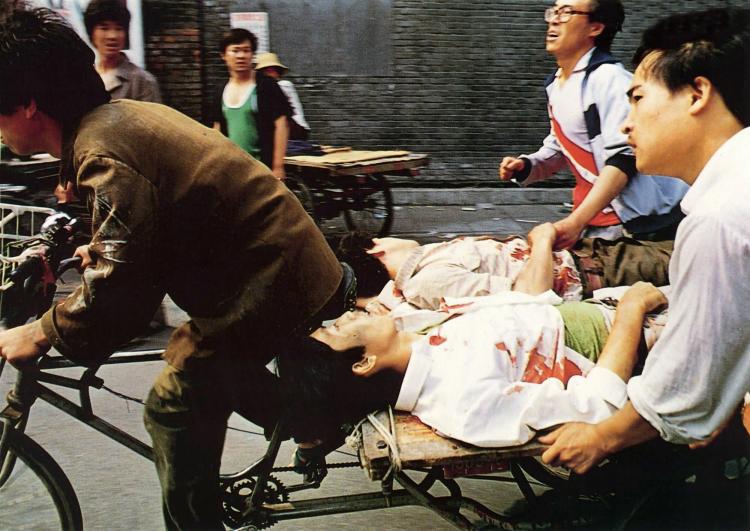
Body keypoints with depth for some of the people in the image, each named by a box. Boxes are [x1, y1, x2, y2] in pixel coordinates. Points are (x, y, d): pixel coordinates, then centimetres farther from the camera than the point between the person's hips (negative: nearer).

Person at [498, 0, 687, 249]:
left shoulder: (610, 78, -13)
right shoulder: (556, 85, 12)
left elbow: (623, 158, -21)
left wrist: (576, 222, -28)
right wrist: (526, 166, 3)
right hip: (596, 222, 7)